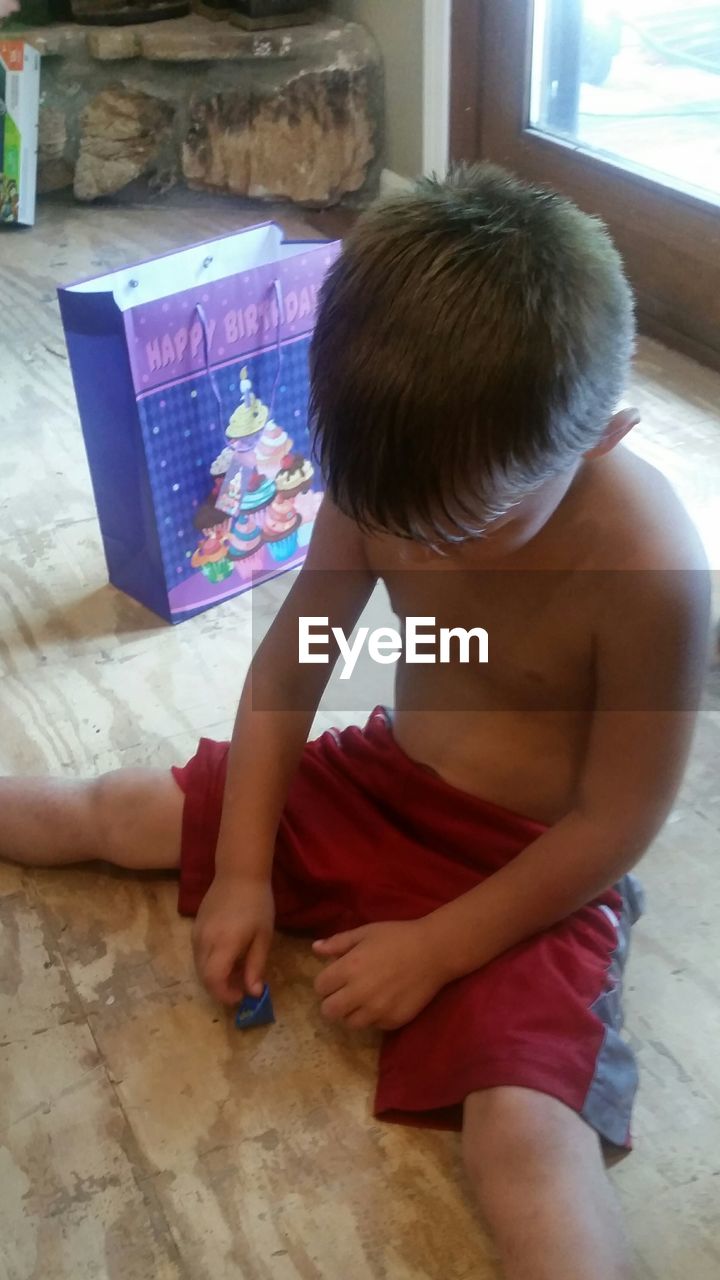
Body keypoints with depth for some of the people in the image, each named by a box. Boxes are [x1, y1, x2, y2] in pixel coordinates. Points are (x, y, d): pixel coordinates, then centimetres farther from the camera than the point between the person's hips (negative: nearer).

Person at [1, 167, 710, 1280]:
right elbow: (290, 657, -4)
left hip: (533, 871, -5)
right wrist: (241, 869, -5)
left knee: (525, 1132, -30)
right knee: (110, 813, 12)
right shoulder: (392, 477, -16)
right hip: (380, 783, 5)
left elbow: (615, 824, -21)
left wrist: (437, 948, -17)